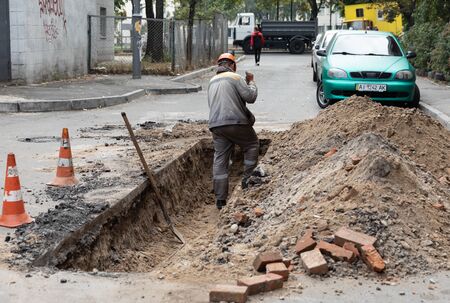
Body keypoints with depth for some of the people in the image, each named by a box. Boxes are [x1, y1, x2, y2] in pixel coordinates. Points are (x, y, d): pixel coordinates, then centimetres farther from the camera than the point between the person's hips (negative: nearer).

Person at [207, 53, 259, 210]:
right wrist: (251, 82, 12)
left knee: (220, 159, 6)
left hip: (215, 125, 6)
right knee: (252, 145, 18)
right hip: (235, 122, -6)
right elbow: (250, 97, -6)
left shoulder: (212, 82, 20)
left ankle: (220, 199, 5)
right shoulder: (235, 77, -2)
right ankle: (247, 178, 12)